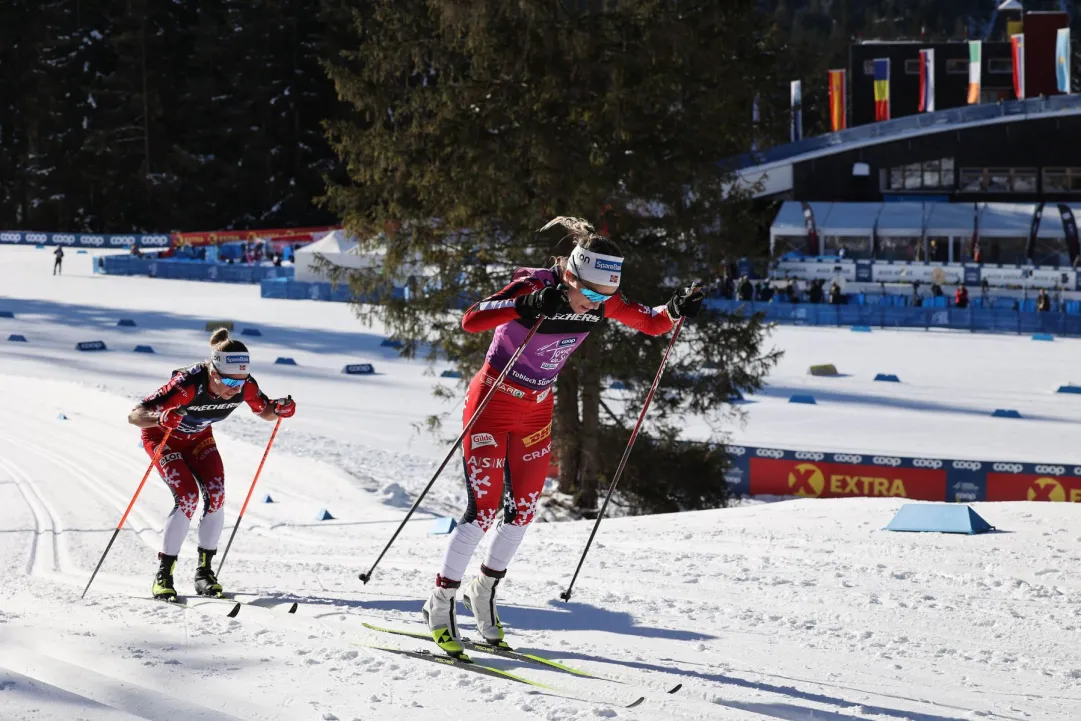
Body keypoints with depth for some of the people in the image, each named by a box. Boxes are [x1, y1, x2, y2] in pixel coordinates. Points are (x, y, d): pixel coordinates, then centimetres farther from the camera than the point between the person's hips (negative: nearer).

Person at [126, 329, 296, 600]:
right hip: (162, 436, -5)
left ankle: (205, 571, 1)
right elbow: (134, 415, -40)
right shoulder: (188, 384, -41)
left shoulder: (244, 386, -26)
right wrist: (160, 419, -60)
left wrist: (280, 409, -25)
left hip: (198, 437, 5)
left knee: (216, 495, -13)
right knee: (188, 496, -21)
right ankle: (163, 575, -11)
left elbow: (264, 411, -3)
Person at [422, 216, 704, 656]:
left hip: (536, 411, 6)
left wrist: (676, 310, -19)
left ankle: (484, 592, 28)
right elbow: (471, 320, -38)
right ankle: (440, 604, 5)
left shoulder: (601, 301, -10)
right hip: (493, 402, -6)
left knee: (523, 511, 7)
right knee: (484, 510, -9)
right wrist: (528, 307, -50)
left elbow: (651, 323, 3)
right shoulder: (533, 287, -27)